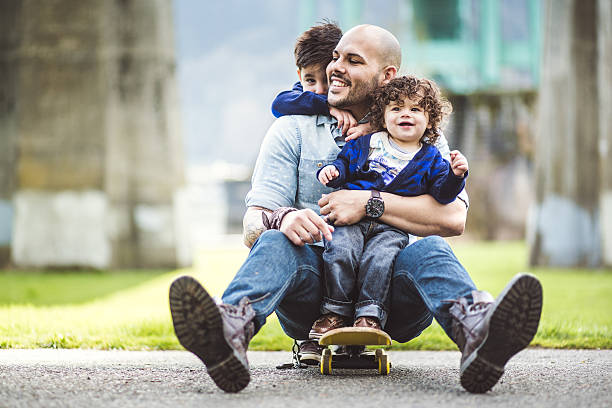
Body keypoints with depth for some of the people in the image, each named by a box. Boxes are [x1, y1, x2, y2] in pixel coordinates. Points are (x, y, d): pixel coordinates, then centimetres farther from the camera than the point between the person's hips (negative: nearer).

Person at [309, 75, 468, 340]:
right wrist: (332, 170, 3)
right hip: (353, 219, 1)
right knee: (340, 250, -26)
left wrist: (455, 174, -13)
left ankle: (370, 314, -27)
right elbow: (345, 162, 25)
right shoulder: (366, 144, 18)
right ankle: (335, 313, -17)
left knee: (379, 258, -30)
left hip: (393, 227, -1)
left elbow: (442, 193, 5)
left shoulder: (430, 159, 13)